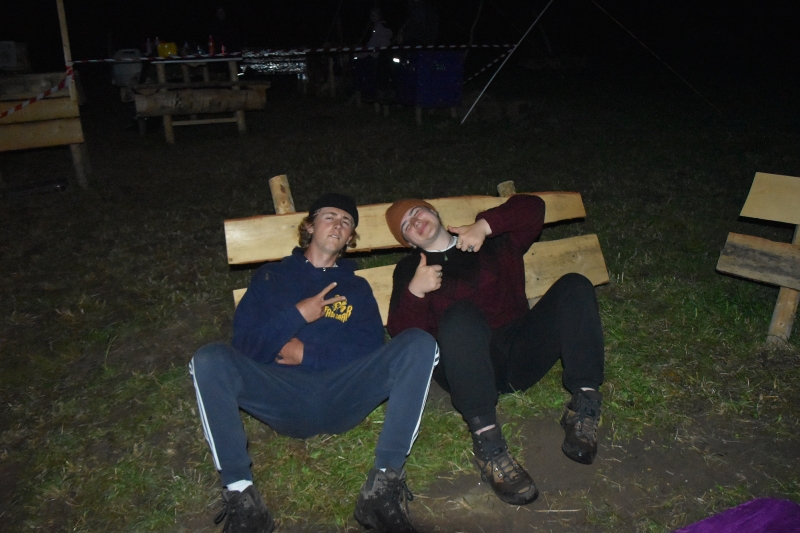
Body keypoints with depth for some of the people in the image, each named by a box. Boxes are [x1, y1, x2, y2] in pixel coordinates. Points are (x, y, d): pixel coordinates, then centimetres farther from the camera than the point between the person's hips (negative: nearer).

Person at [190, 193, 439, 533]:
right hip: (282, 397, 0)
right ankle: (240, 495, -25)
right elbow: (244, 342, 7)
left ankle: (383, 486, -27)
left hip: (342, 401, 1)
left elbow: (372, 352, 7)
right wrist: (297, 315, -3)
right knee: (209, 360, -26)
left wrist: (307, 354, -4)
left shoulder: (356, 287, 23)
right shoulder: (272, 277, 21)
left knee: (420, 344, -21)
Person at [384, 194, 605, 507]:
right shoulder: (410, 269, 16)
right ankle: (487, 442, -38)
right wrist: (414, 292, -17)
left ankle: (584, 407, -24)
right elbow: (402, 333, 3)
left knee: (575, 287, -13)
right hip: (469, 368, -3)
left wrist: (485, 225, -3)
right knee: (460, 314, -35)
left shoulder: (490, 242, 22)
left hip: (520, 353, 3)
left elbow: (533, 206, 11)